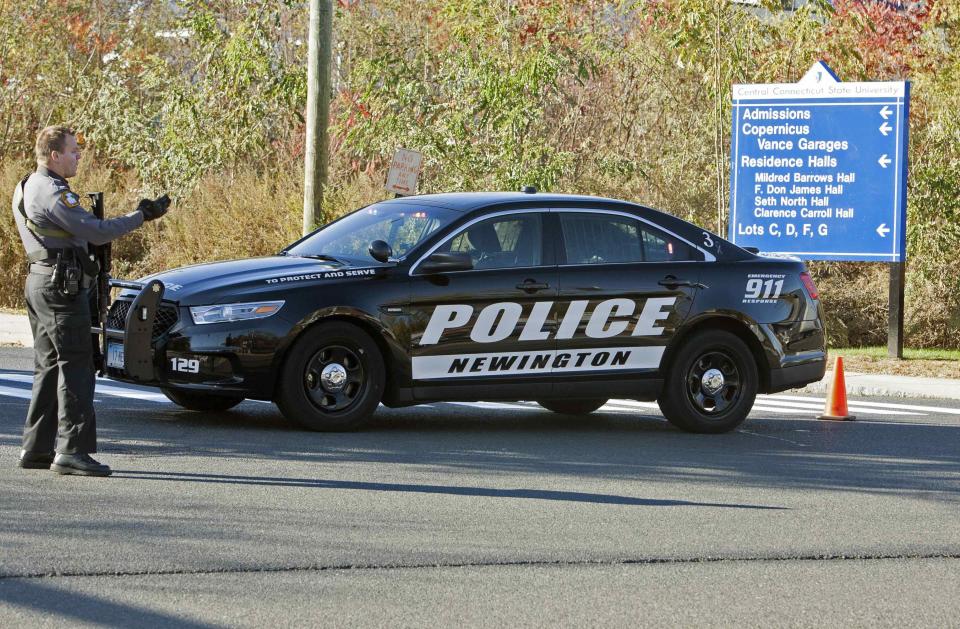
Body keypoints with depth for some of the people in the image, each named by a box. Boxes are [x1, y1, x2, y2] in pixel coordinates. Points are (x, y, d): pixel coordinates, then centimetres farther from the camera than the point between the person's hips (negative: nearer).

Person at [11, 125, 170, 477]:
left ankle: (36, 448, 16)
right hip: (61, 286, -10)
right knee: (75, 367, -8)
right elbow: (96, 232, -21)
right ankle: (72, 451, -11)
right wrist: (141, 216, -15)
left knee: (50, 367, 14)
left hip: (39, 282, 10)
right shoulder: (52, 192, -17)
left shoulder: (27, 188, 15)